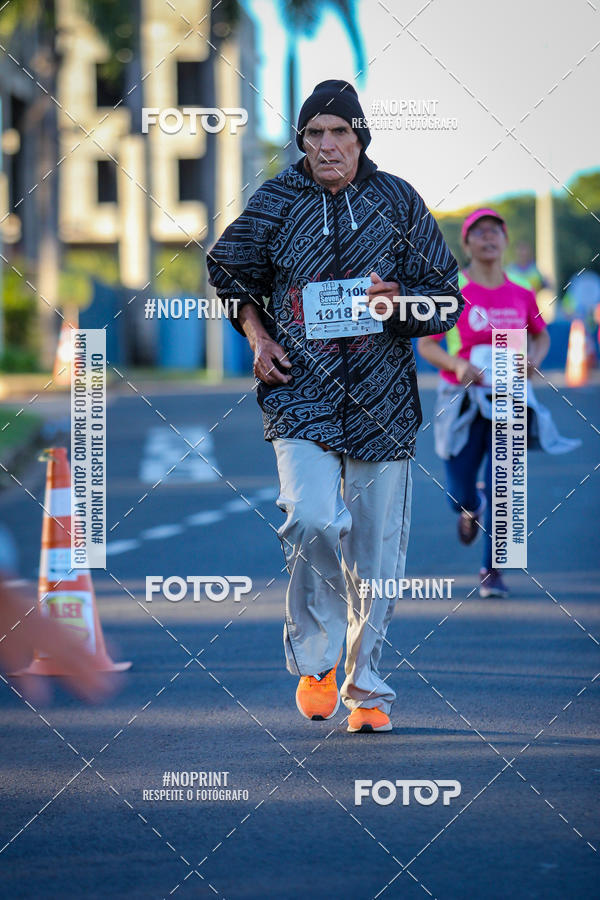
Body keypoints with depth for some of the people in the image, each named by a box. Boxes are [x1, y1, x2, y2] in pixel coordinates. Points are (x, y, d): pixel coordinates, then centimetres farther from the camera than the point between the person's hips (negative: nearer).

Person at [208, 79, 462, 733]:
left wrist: (401, 303, -14)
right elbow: (228, 273, 22)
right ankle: (313, 660, 0)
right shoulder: (275, 203, 5)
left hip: (382, 401, 1)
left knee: (376, 549, 3)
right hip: (301, 392, -1)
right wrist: (257, 336, 6)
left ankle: (366, 686, 18)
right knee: (312, 521, -22)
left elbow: (448, 298, 7)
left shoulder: (399, 203, 5)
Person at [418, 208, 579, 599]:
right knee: (459, 495, 4)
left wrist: (534, 359, -4)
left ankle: (492, 571, 4)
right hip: (464, 398, -1)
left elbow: (541, 335, 18)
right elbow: (426, 344, -3)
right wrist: (457, 365, -21)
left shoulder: (522, 295, 2)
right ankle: (473, 506, 43)